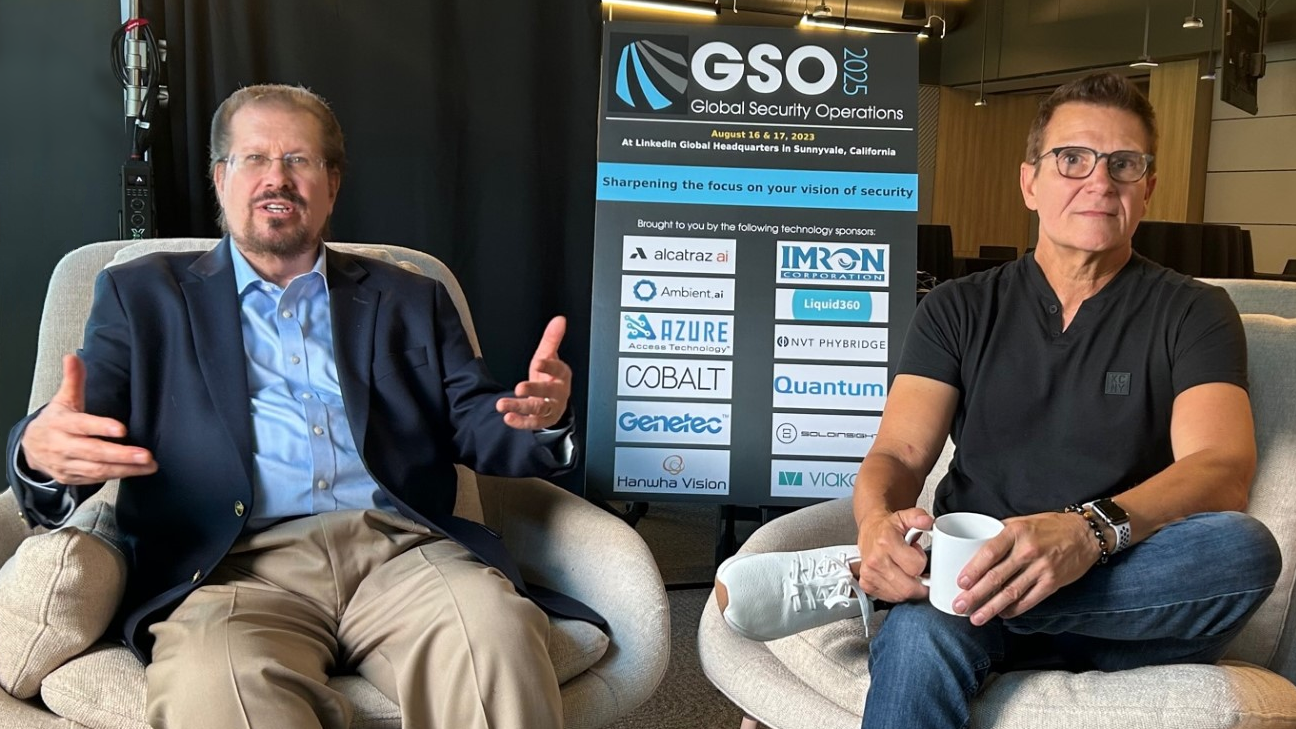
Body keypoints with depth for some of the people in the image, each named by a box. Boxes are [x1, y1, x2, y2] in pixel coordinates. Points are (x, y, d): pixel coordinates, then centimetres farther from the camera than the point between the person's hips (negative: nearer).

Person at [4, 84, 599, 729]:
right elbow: (82, 425, 10)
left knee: (498, 626, -31)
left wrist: (540, 416, -9)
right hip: (235, 565, -1)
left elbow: (475, 427, 16)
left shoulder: (411, 300, 23)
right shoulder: (143, 294, 20)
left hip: (401, 550, 2)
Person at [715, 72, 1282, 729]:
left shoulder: (1192, 314, 5)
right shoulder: (958, 311, 9)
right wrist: (879, 522, -27)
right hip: (971, 577, -3)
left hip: (1132, 598, 4)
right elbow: (898, 454, -1)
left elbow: (1222, 471, -11)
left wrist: (1091, 532, -33)